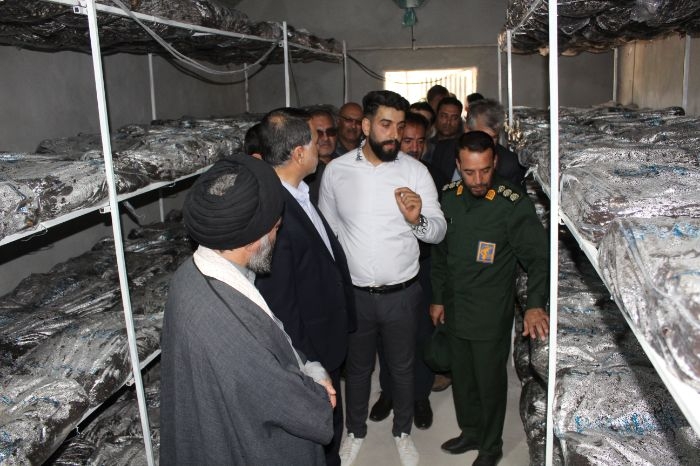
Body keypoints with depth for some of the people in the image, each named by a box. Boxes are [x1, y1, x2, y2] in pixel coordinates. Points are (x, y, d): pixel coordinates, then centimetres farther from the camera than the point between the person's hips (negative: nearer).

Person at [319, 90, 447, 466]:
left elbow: (439, 230, -6)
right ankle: (355, 431, 44)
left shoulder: (415, 171, -8)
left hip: (401, 293, 0)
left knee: (402, 367, 18)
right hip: (354, 292, 1)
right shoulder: (337, 170, -6)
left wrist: (417, 220, -28)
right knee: (357, 367, 19)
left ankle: (402, 431, 44)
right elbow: (326, 229, 5)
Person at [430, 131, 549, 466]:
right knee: (461, 376, 19)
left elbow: (538, 256, -16)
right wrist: (438, 298, 13)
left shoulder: (513, 203, -17)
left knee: (490, 381, 10)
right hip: (455, 309, 5)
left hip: (491, 315, -5)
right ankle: (470, 432, 42)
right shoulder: (450, 198, 0)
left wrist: (535, 305, -28)